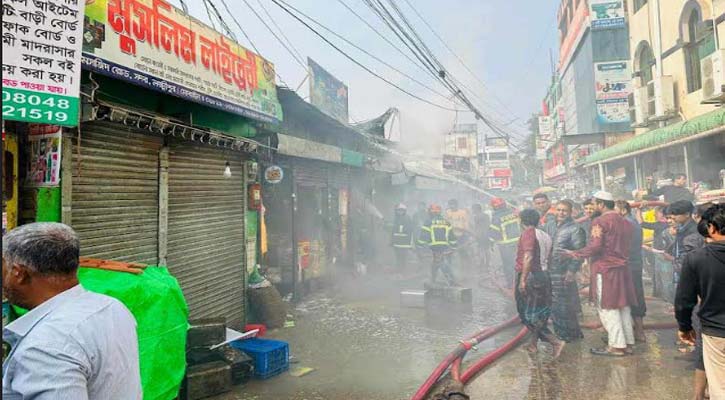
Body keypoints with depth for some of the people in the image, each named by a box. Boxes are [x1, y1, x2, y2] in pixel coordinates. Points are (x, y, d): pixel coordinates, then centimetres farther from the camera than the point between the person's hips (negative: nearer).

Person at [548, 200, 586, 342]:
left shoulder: (575, 229, -8)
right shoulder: (554, 227, 16)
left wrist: (572, 270, -19)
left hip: (564, 273, -7)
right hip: (551, 272, 8)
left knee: (564, 305, -1)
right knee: (553, 305, 12)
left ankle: (570, 334, 13)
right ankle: (560, 333, 25)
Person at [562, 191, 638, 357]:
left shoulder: (600, 221, -11)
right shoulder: (625, 222, 12)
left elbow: (595, 246, -17)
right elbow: (628, 247, 16)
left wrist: (574, 254, -8)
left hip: (605, 269, -8)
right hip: (622, 269, 8)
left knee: (607, 308, -2)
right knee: (623, 307, 13)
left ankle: (616, 346, 1)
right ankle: (628, 343, 18)